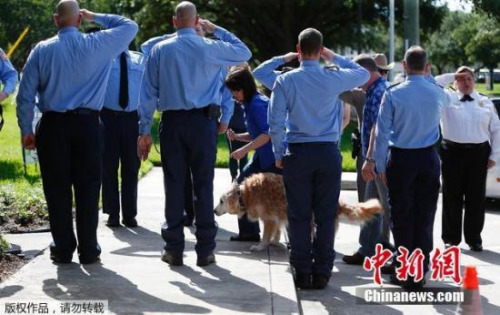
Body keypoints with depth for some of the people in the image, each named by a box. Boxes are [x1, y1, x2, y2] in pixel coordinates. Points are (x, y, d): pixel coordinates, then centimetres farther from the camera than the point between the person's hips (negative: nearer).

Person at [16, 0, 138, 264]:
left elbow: (25, 95, 0)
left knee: (57, 188, 6)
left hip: (52, 126, 0)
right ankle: (88, 250, 7)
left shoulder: (42, 50, 0)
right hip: (87, 124, 0)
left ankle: (62, 250, 10)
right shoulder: (97, 45, -1)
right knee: (88, 188, 5)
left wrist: (26, 130, 7)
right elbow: (130, 27, 15)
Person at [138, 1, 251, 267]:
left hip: (171, 122, 1)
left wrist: (144, 131, 6)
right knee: (203, 185, 2)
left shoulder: (160, 50, 3)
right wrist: (216, 30, 20)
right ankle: (205, 250, 4)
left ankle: (173, 249, 8)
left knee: (174, 185, 5)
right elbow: (244, 53, 17)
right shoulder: (211, 48, -1)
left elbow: (148, 92, 3)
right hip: (203, 121, -1)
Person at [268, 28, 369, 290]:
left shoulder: (285, 80, -4)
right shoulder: (333, 79, -3)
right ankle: (322, 273, 7)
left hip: (297, 153, 0)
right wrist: (333, 57, 18)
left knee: (299, 215, 6)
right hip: (328, 153, 0)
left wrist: (279, 154, 6)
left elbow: (275, 122, -5)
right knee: (325, 215, 5)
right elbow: (363, 74, 17)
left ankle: (302, 272, 8)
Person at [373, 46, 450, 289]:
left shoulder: (393, 94, -9)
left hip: (400, 159, -2)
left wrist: (380, 166, 0)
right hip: (429, 158, 2)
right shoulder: (438, 94, 0)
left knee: (402, 216, 4)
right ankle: (420, 273, 11)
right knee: (424, 216, 7)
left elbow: (381, 132, -8)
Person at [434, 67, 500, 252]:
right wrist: (451, 76, 1)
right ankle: (451, 238, 10)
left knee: (476, 197, 4)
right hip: (453, 151, -1)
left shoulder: (485, 102, 11)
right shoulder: (446, 98, 7)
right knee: (452, 196, 2)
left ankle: (474, 238, 12)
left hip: (478, 152, 1)